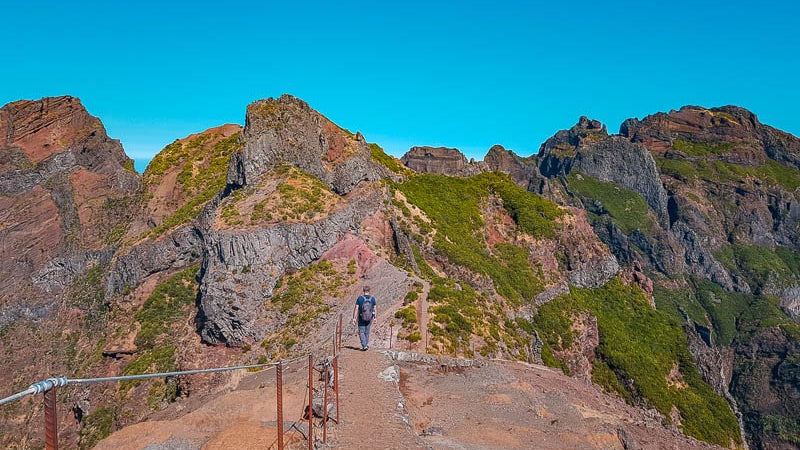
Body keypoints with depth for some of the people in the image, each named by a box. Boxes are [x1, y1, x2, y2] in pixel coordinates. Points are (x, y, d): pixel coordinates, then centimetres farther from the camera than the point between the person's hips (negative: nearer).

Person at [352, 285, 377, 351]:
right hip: (369, 318, 2)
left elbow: (356, 309, -14)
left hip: (361, 318, -2)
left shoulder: (360, 298, -12)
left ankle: (364, 346, -6)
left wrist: (354, 318, -10)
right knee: (367, 332, 20)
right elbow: (375, 309, -3)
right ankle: (366, 345, 24)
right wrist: (375, 317, 9)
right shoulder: (372, 298, -6)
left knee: (361, 332, 8)